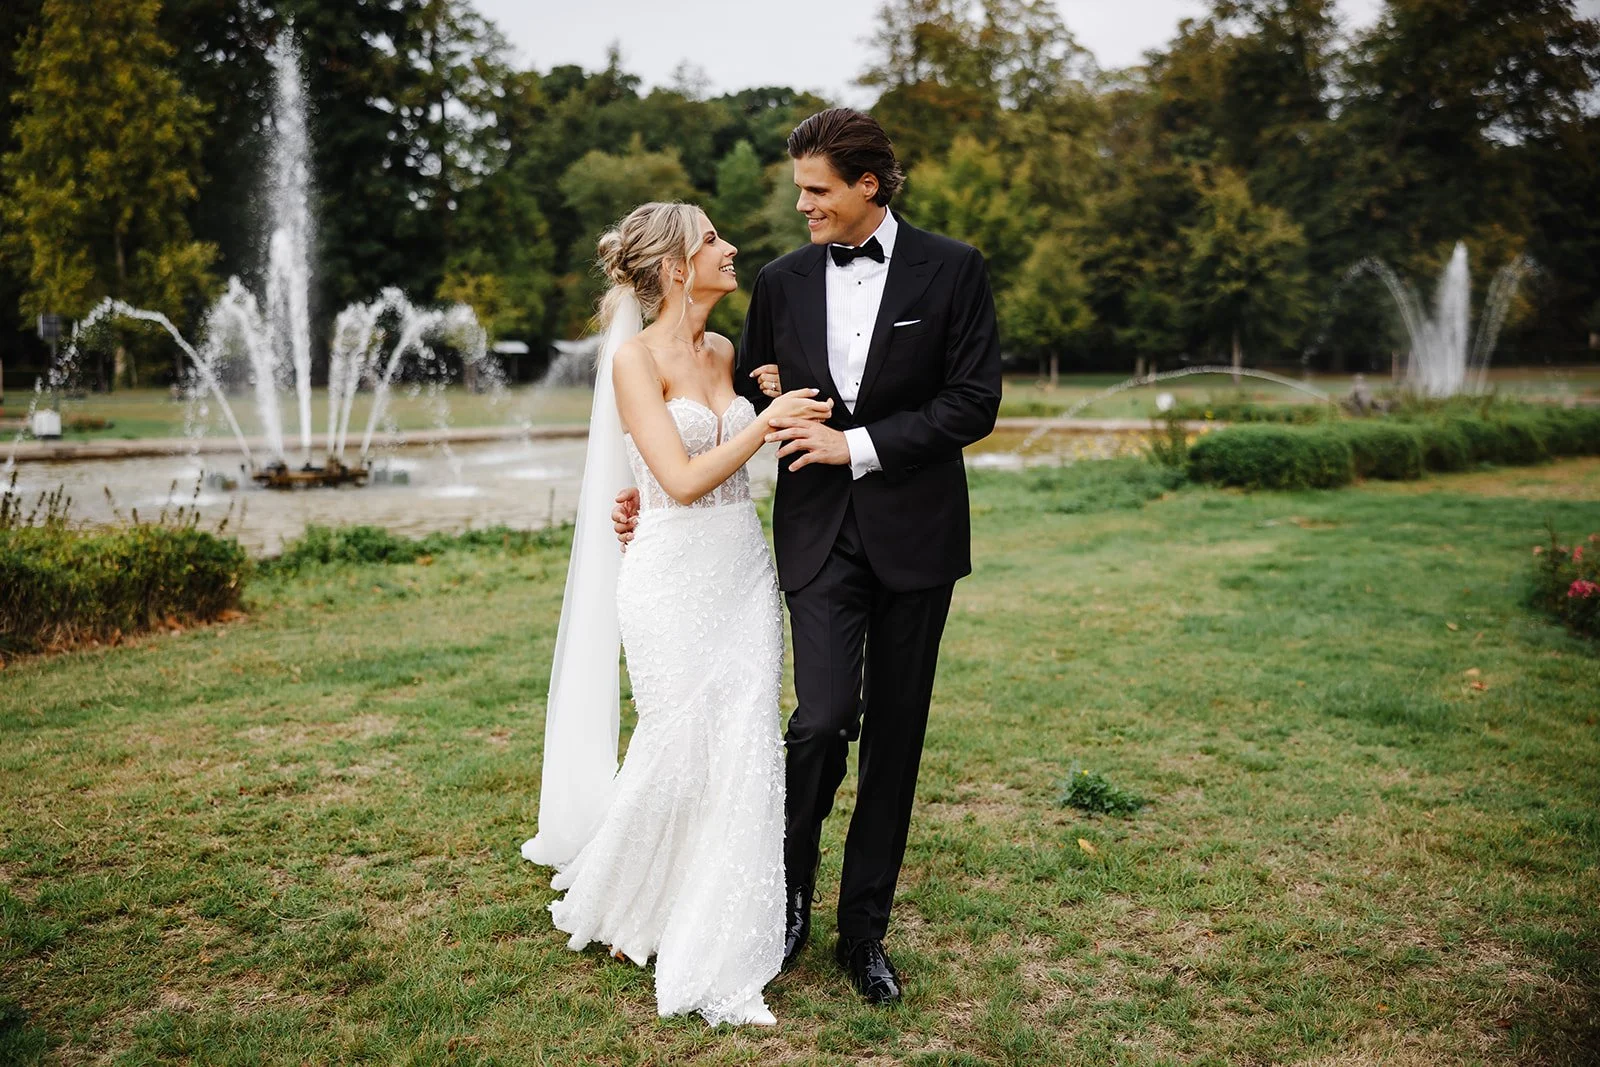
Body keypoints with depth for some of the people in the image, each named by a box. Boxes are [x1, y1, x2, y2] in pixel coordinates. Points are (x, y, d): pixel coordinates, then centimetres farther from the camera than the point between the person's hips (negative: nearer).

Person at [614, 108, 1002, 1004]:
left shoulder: (953, 270, -1)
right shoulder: (782, 282, 7)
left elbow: (975, 403, -7)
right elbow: (749, 405, 15)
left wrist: (859, 445, -13)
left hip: (914, 533, -1)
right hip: (820, 534, 1)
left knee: (895, 736, 7)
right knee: (825, 718, -12)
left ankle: (865, 930, 22)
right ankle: (788, 892, 16)